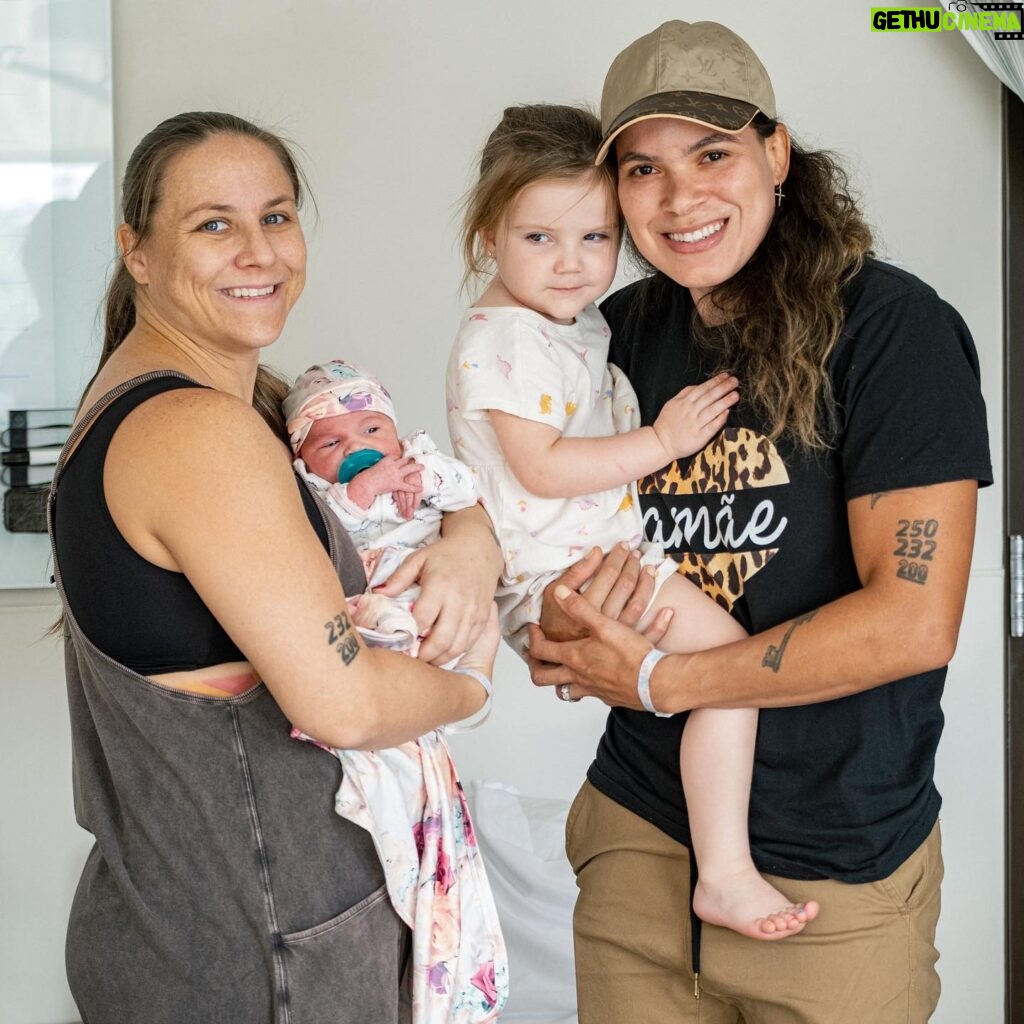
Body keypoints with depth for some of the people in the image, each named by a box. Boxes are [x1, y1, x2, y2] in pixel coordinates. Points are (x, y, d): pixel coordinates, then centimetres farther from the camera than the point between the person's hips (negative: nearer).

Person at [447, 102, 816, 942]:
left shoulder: (577, 321, 14)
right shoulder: (502, 337, -16)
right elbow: (541, 468, -24)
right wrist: (661, 441, -20)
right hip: (559, 577, -10)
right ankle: (725, 873, -14)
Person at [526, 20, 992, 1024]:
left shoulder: (890, 327, -14)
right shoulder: (623, 331, 2)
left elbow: (915, 621, -20)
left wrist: (656, 677, -15)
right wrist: (560, 618, -13)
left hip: (834, 871, -4)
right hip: (641, 831, 5)